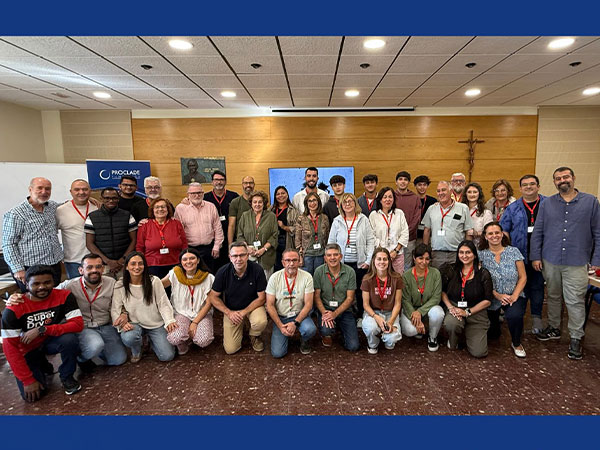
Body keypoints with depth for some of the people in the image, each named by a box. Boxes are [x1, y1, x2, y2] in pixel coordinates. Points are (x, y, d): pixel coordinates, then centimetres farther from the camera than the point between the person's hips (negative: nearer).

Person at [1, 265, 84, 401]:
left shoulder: (64, 296, -18)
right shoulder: (14, 309, -20)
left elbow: (78, 324, -24)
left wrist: (42, 330, -34)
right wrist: (28, 380, -18)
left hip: (51, 341, 1)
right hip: (28, 349, 0)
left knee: (69, 339, -33)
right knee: (30, 395, -16)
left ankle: (67, 377, -5)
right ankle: (42, 366, 17)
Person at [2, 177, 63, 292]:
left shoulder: (53, 207, 8)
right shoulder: (14, 214, -9)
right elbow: (8, 245, -9)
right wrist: (18, 269, -14)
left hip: (55, 266, 6)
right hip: (30, 269, -5)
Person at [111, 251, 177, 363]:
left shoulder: (154, 281, -11)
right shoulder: (120, 286, -6)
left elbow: (164, 304, -8)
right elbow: (115, 310, -3)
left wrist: (169, 321, -22)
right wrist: (122, 323, -23)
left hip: (156, 324, 0)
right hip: (135, 324, 0)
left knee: (167, 356, -10)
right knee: (127, 337, -35)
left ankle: (151, 339, 23)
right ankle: (136, 352, 4)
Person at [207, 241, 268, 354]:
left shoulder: (257, 270, -20)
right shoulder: (223, 272, -16)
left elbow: (261, 298, -13)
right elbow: (213, 297, -6)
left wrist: (244, 312, -21)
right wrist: (228, 312, -16)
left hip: (252, 306, -1)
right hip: (231, 310, 1)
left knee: (260, 322, -35)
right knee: (230, 349, -7)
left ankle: (254, 336, 4)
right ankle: (240, 329, 26)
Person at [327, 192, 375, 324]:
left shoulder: (363, 219, 2)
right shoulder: (337, 221, 5)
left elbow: (371, 240, 2)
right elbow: (331, 242, 8)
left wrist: (368, 260, -4)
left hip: (360, 263, 0)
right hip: (342, 263, 1)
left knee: (360, 291, 8)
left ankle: (361, 317, 25)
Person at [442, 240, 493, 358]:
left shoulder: (483, 273, -5)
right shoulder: (451, 270, -1)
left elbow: (488, 300, -4)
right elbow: (442, 291, 5)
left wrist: (467, 312, -13)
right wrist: (450, 307, -11)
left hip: (476, 312, 0)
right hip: (455, 308, 0)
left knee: (479, 352, -10)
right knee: (451, 323, -37)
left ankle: (467, 332, 25)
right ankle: (453, 340, 2)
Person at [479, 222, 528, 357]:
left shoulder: (513, 251, -3)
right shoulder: (481, 254, -5)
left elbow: (523, 277, -2)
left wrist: (514, 296, -15)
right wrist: (498, 295, -17)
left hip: (513, 297, 0)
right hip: (491, 299, 1)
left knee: (514, 315, -33)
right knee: (492, 335, 8)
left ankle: (516, 344, -1)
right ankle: (495, 321, 47)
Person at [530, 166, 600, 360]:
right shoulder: (547, 204, 5)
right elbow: (537, 232, 5)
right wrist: (535, 256, 1)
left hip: (577, 262, -2)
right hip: (550, 261, 2)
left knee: (575, 301, 2)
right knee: (553, 296, 16)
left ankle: (575, 339, 16)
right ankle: (554, 328, 32)